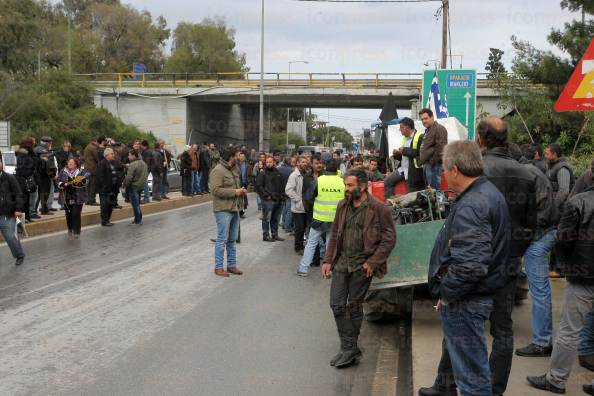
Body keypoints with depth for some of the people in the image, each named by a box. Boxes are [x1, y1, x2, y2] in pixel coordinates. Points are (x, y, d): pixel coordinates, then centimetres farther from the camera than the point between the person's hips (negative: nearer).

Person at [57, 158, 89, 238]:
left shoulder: (81, 172, 0)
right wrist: (61, 184, -15)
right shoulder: (63, 172, 6)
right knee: (68, 215, 8)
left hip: (78, 198, -2)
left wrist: (83, 181, -23)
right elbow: (58, 181, 7)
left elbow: (86, 181, 0)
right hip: (66, 198, 2)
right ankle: (70, 230, 24)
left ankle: (76, 232, 1)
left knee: (76, 214, -6)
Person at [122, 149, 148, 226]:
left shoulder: (132, 165, -19)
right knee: (137, 204, 18)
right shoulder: (143, 163, 9)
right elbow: (146, 175, 17)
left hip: (133, 187, -9)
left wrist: (124, 185, -9)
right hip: (141, 186, 9)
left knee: (135, 204, -2)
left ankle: (137, 221, 3)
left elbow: (129, 178, -22)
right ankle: (139, 219, 23)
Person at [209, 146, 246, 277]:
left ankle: (232, 265, 24)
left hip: (235, 209, 9)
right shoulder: (218, 170, -15)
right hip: (223, 210, -9)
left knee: (232, 240, 14)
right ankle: (218, 267, 4)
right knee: (222, 240, -3)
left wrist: (241, 190, 5)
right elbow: (216, 190, -24)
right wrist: (235, 192, -20)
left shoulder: (234, 169, 15)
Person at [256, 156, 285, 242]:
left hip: (278, 200, 6)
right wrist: (266, 195, -14)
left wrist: (282, 195, 11)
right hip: (268, 200, -6)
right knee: (267, 219, -3)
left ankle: (275, 235, 22)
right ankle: (266, 236, 3)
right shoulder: (262, 173, -4)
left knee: (276, 219, 13)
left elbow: (282, 185, 23)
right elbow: (258, 186, -10)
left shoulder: (278, 173, 15)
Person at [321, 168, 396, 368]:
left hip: (362, 265, -5)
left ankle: (350, 348, 18)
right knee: (337, 305, 0)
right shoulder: (342, 206, 9)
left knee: (354, 307, 4)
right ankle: (349, 348, 9)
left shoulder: (378, 208, -9)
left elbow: (389, 238, -8)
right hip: (341, 262, 5)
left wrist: (372, 262, -13)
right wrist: (328, 260, 7)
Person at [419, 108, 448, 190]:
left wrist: (433, 162, -19)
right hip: (426, 164, 10)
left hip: (434, 165, -10)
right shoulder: (427, 130, 22)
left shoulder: (439, 129, -11)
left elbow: (440, 147, -20)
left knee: (433, 189, -12)